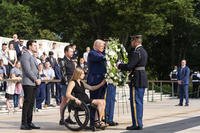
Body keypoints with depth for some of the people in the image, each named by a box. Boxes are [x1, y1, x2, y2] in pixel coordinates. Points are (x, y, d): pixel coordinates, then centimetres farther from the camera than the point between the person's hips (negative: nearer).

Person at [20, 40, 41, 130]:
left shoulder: (32, 56, 21)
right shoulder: (25, 56, -9)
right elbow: (28, 70, -16)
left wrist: (38, 79, 7)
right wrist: (36, 79, -13)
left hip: (34, 83, 9)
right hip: (28, 83, -9)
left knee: (31, 103, 9)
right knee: (27, 103, -8)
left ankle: (29, 123, 13)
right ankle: (24, 124, -6)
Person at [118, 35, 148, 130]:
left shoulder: (136, 52, -17)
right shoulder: (144, 51, 15)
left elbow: (129, 66, -21)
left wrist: (119, 65, -3)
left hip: (137, 80, -10)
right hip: (143, 79, 10)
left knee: (135, 102, -5)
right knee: (139, 102, 14)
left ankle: (137, 124, -3)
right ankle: (139, 123, 20)